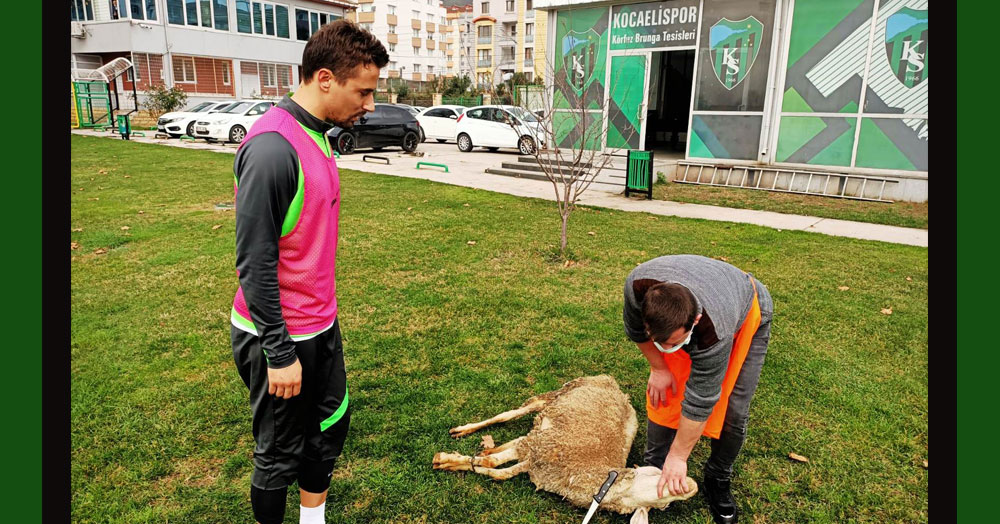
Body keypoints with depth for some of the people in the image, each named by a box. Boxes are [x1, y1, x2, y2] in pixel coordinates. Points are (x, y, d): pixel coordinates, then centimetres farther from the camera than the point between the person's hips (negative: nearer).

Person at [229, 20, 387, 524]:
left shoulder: (317, 134, 6)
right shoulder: (272, 147, -24)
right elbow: (254, 262, -23)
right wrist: (279, 354, -18)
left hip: (321, 326, 9)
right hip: (278, 336, -9)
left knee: (330, 427, 22)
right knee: (281, 454, 10)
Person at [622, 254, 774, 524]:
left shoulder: (715, 331, -46)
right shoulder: (637, 286, -38)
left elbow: (700, 400, -33)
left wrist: (678, 456, -23)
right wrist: (658, 367, -8)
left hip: (746, 314, -3)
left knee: (733, 408, -9)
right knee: (662, 392, -3)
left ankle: (718, 479, 15)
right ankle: (653, 467, 15)